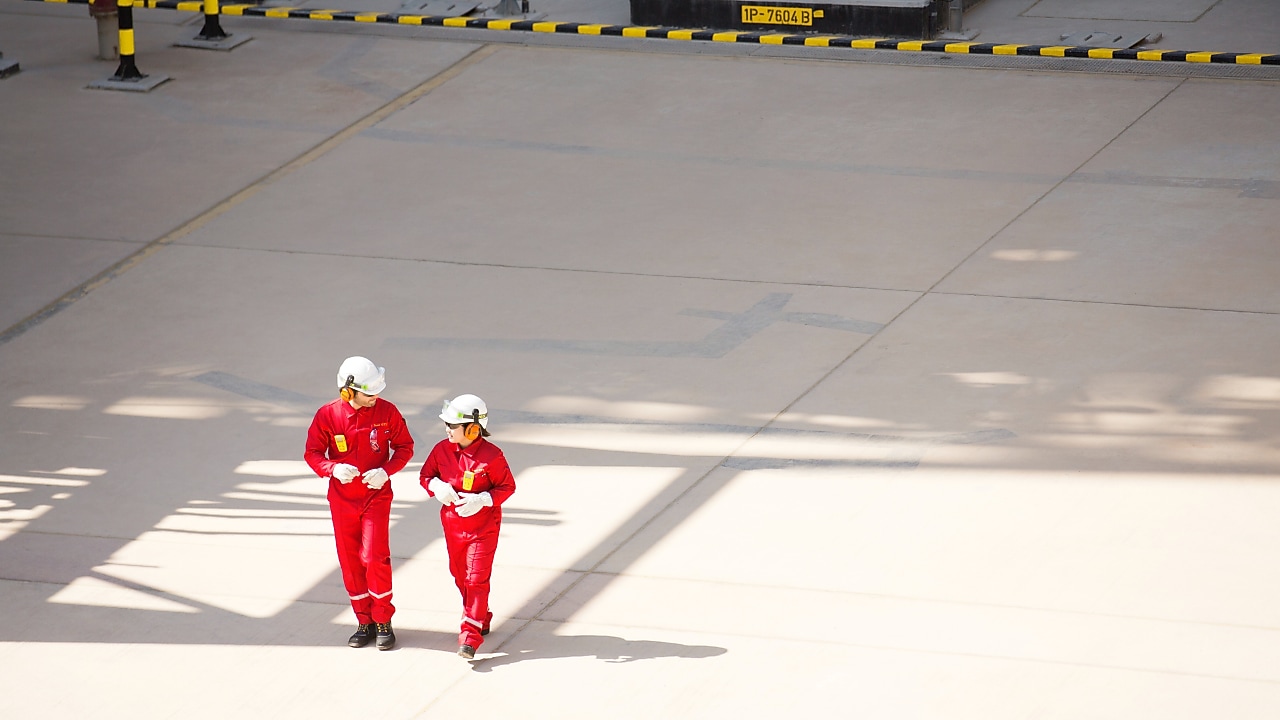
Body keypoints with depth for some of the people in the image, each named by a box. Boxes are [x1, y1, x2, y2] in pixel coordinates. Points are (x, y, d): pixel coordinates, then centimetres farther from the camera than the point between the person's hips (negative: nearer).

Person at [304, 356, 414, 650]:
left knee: (375, 557, -12)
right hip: (342, 500, 2)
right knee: (350, 561, 7)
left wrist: (386, 471, -16)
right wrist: (333, 469, -23)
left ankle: (383, 621, 2)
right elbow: (312, 453, -2)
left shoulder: (386, 411, -9)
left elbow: (405, 446, 1)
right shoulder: (327, 416, -9)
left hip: (377, 496, -2)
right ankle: (364, 621, 20)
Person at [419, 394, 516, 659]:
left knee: (477, 579, -9)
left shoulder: (491, 456, -18)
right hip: (452, 525, 6)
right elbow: (425, 475, 9)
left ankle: (470, 635, -11)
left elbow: (507, 486, -10)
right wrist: (436, 487, -15)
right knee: (460, 575, 17)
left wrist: (481, 500, -24)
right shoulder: (442, 450, -4)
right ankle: (481, 619, 38)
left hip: (483, 526, -6)